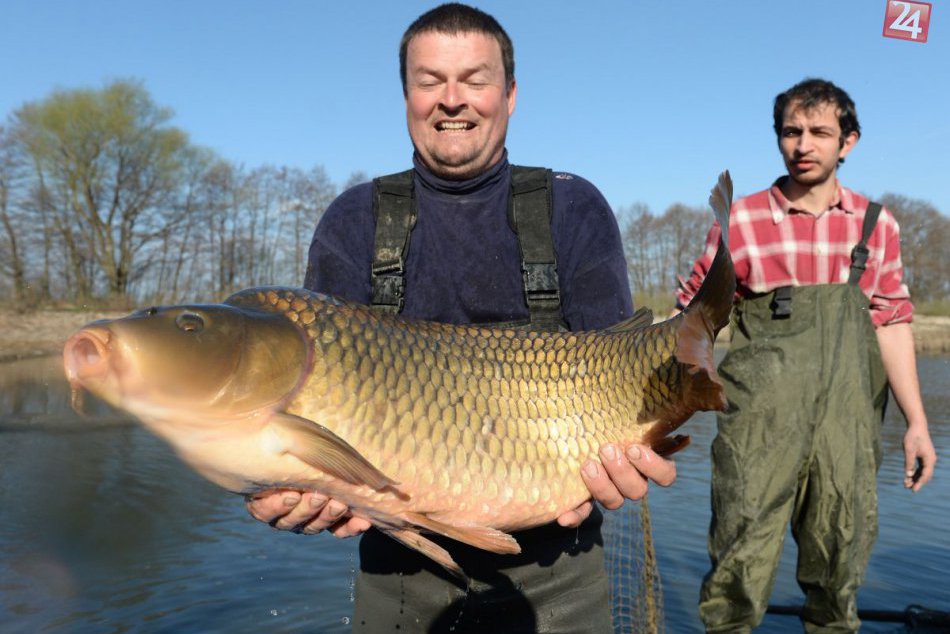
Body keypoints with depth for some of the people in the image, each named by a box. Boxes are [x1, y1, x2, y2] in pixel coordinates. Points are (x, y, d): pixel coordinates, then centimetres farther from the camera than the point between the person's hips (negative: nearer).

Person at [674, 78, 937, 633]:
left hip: (849, 424, 3)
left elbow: (892, 325, 11)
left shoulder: (876, 226, 9)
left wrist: (917, 422, 8)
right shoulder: (741, 222, 1)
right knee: (743, 560, -4)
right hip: (762, 422, -3)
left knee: (844, 557, 14)